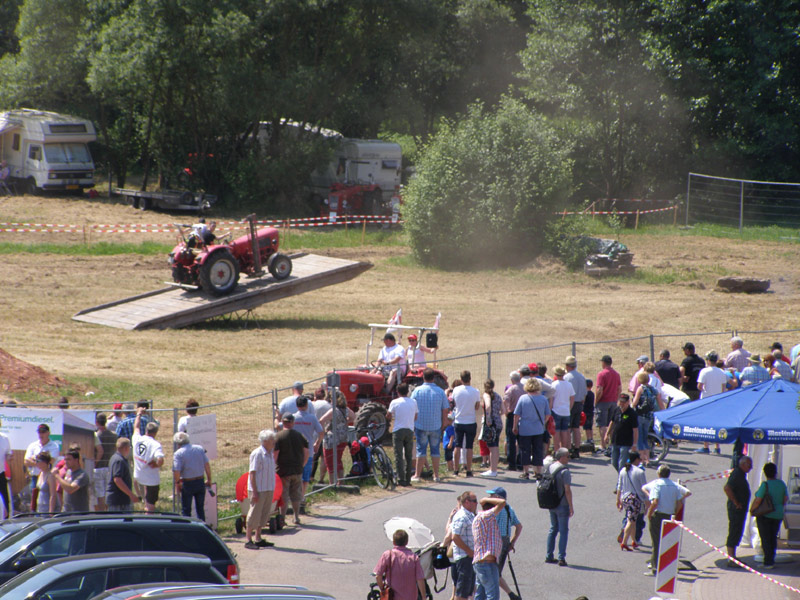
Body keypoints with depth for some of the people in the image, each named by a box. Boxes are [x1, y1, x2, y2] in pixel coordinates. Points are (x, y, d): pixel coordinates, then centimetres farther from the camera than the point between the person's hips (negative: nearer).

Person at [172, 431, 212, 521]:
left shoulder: (178, 454, -13)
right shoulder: (199, 448, 1)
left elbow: (176, 471, -18)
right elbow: (207, 465, 1)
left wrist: (177, 483, -3)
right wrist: (209, 479, 10)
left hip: (187, 484, -4)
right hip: (200, 482, 4)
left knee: (186, 510, 7)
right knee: (200, 509, 16)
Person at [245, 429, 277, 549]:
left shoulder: (270, 454, 11)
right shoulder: (257, 454, -15)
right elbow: (252, 473, -16)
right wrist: (254, 491, -19)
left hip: (268, 489, 8)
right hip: (258, 490, -8)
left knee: (264, 514, 12)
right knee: (254, 514, -4)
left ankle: (258, 539, 21)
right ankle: (248, 540, 1)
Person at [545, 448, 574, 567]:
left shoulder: (550, 467, 5)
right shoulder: (564, 471, -18)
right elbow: (567, 490, -20)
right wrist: (571, 506, -13)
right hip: (562, 504, -7)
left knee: (553, 529, 18)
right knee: (563, 531, 0)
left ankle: (549, 556, 19)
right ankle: (561, 558, -3)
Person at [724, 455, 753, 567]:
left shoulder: (741, 474, 14)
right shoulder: (736, 474, -18)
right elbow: (727, 488, -30)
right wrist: (736, 503, -22)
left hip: (740, 509, 10)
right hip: (736, 509, -10)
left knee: (736, 533, 15)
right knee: (734, 533, -7)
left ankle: (732, 557, 23)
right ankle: (731, 560, -5)